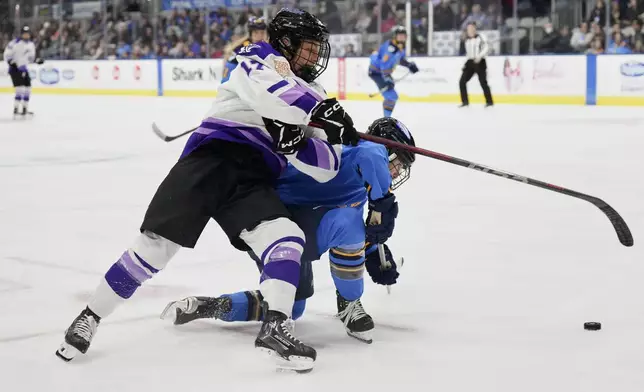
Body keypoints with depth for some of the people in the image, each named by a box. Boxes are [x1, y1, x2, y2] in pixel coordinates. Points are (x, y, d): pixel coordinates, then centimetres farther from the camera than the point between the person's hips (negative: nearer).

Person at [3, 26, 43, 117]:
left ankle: (25, 109, 21)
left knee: (28, 89, 9)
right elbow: (7, 54, -12)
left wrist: (37, 60, 2)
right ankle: (16, 110, -14)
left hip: (24, 69, 8)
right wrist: (11, 62, -25)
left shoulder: (31, 45, 9)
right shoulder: (15, 43, -15)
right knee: (20, 89, -18)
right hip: (15, 69, -8)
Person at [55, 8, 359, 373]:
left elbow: (326, 169, 13)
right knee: (156, 245, -10)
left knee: (287, 237, -20)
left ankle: (275, 328, -26)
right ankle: (90, 317, 4)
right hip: (215, 156, -6)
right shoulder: (264, 59, 8)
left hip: (253, 181, 6)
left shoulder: (311, 98, 24)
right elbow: (270, 93, -19)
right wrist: (326, 110, -17)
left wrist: (295, 141, -6)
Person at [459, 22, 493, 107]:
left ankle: (489, 101, 5)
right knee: (462, 81, -5)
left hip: (480, 62, -6)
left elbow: (486, 48, -14)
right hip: (470, 62, 6)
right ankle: (465, 101, 4)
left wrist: (480, 56, -26)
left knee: (483, 83, -8)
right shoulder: (467, 40, 14)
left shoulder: (480, 37, -4)